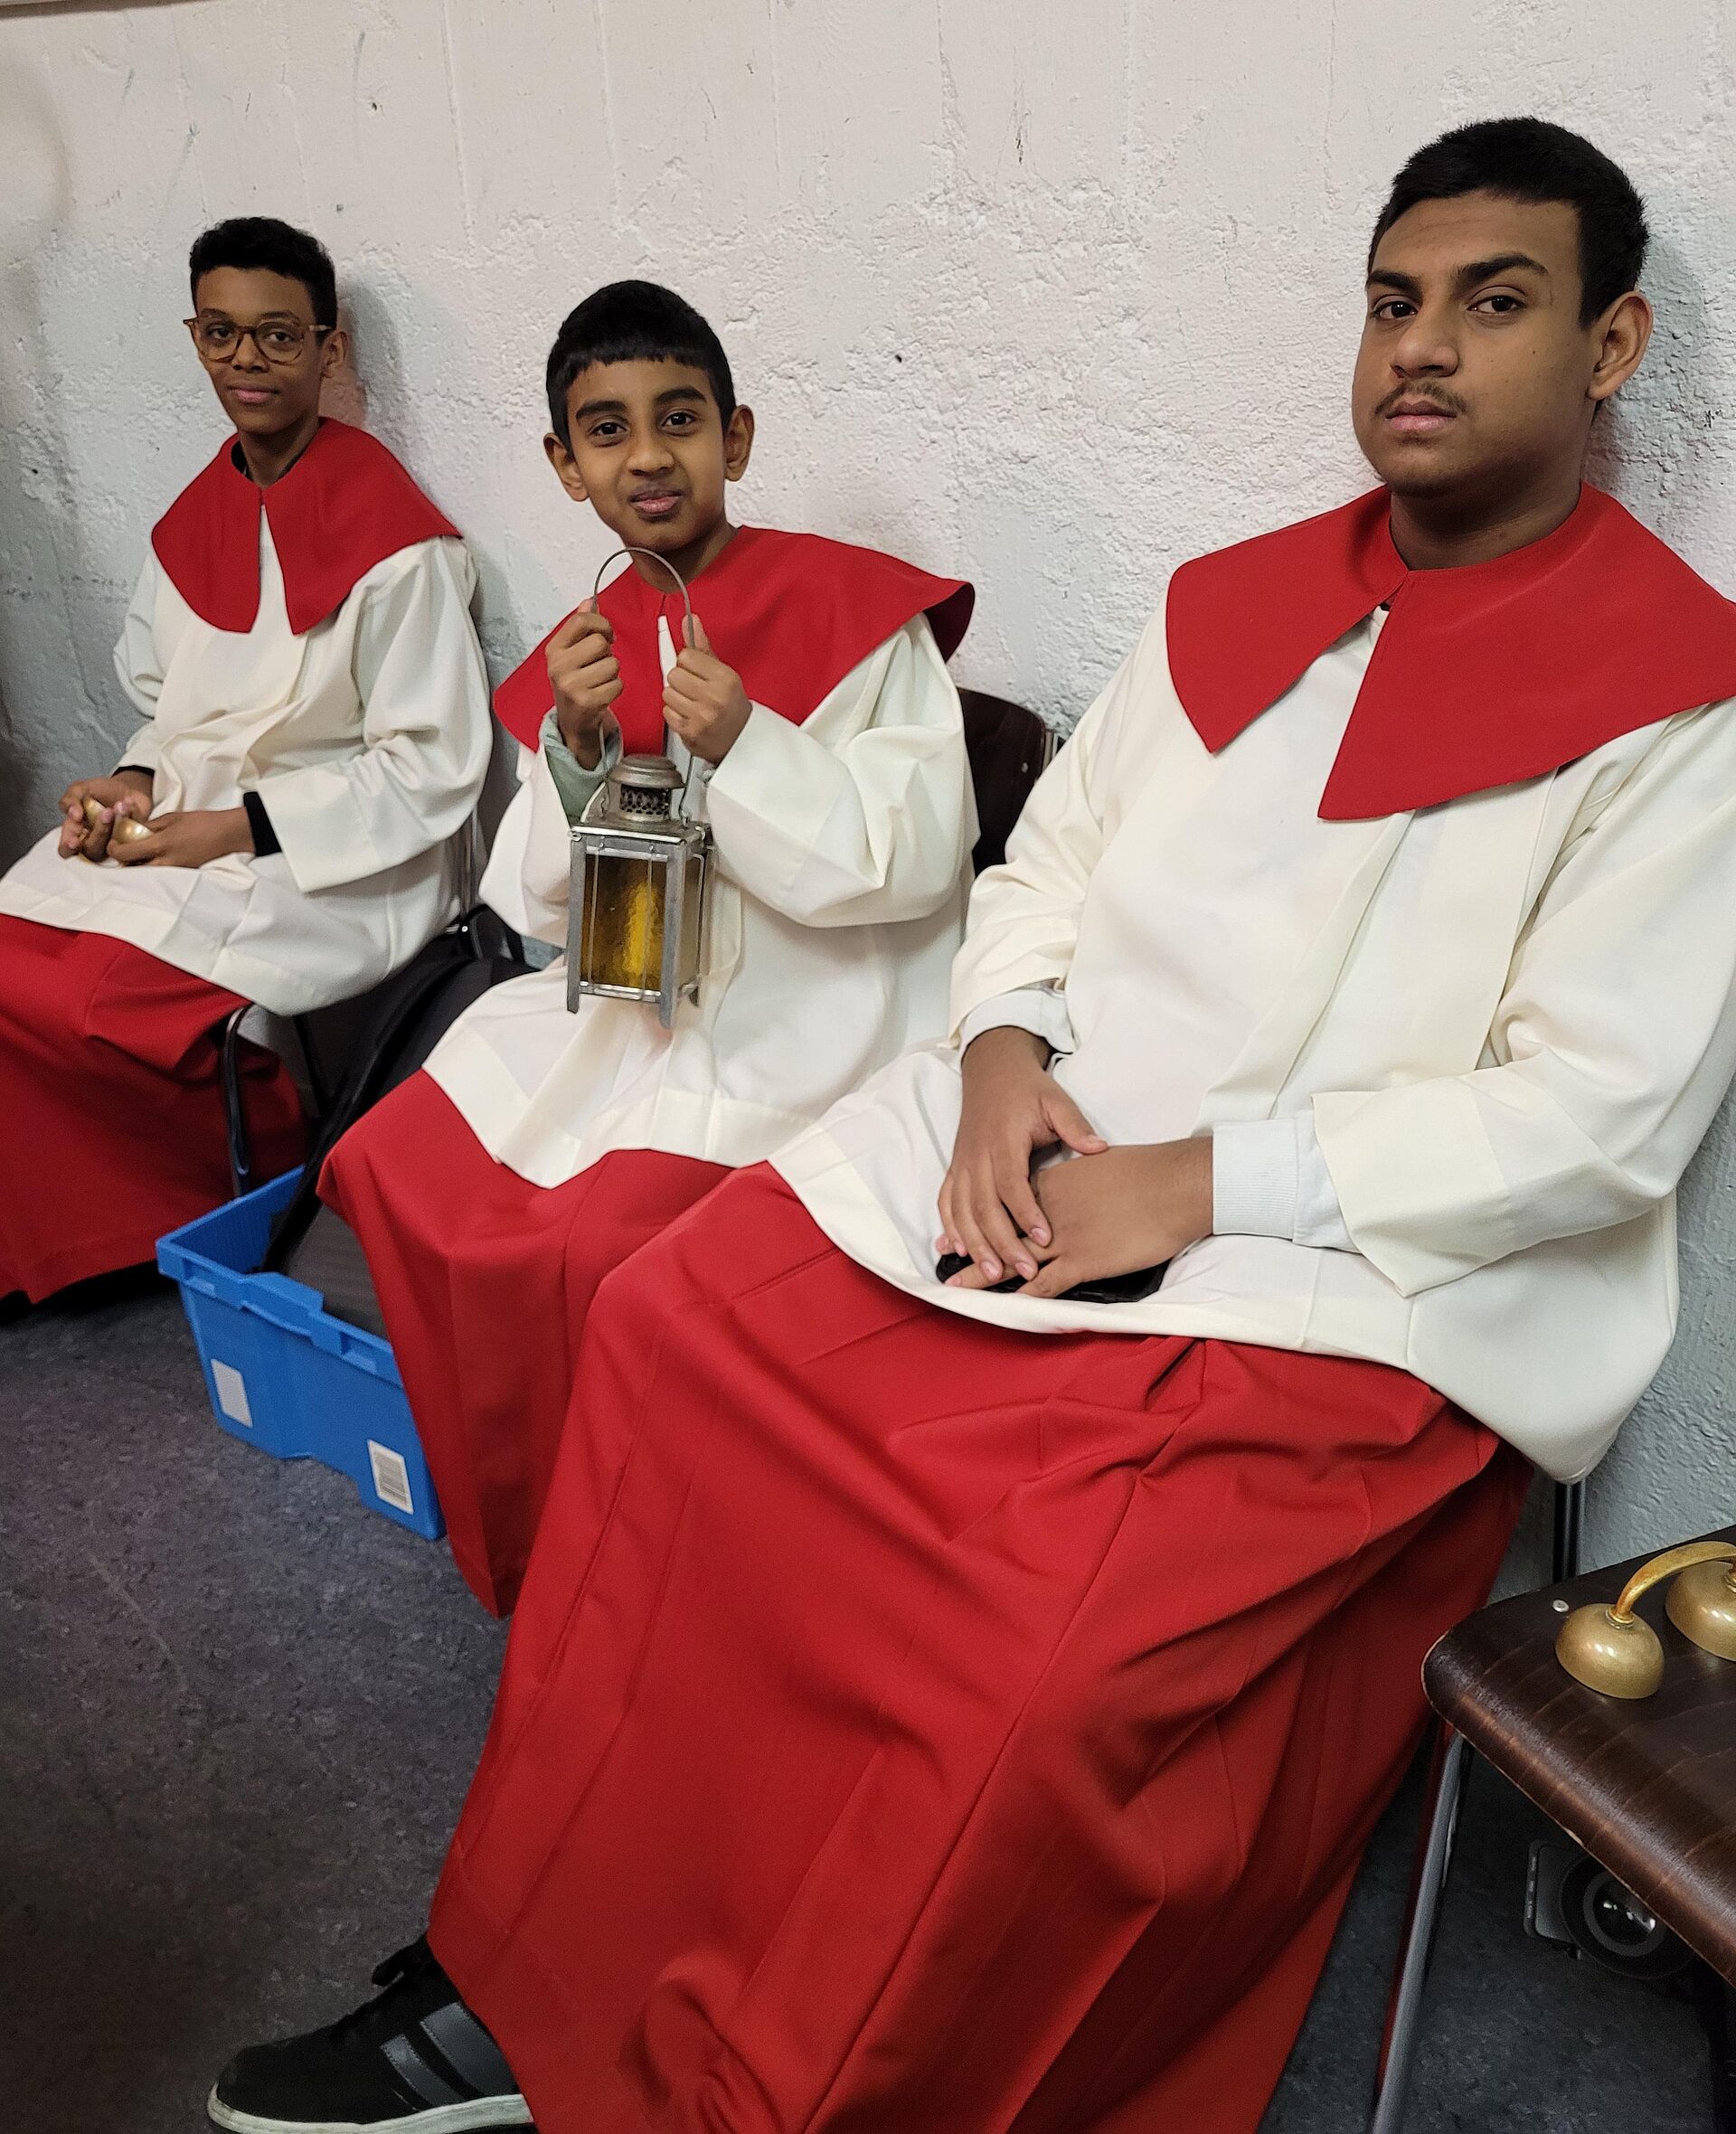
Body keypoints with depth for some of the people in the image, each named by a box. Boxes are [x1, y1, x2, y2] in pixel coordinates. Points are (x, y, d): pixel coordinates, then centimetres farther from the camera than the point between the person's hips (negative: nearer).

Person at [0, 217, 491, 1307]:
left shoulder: (395, 541, -12)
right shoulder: (194, 521, 12)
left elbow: (432, 770, -14)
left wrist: (233, 827, -16)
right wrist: (136, 785, -2)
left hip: (334, 870, -7)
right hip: (184, 837, 7)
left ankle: (261, 1190, 1)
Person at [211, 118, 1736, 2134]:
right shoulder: (1233, 599, 13)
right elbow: (1043, 861, 16)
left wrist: (1196, 1181, -17)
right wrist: (1004, 1046, -6)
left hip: (1340, 1277, -5)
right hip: (1039, 1147, 6)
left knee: (1059, 1672, -29)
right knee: (672, 1327, -7)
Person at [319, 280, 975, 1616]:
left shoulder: (855, 608, -8)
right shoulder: (589, 648, 9)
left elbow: (921, 853, -14)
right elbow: (544, 904, 7)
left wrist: (743, 746, -25)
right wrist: (573, 748, -12)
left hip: (815, 1020, -7)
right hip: (632, 1005, 7)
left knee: (591, 1249, -25)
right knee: (391, 1168, -2)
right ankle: (519, 1545, 14)